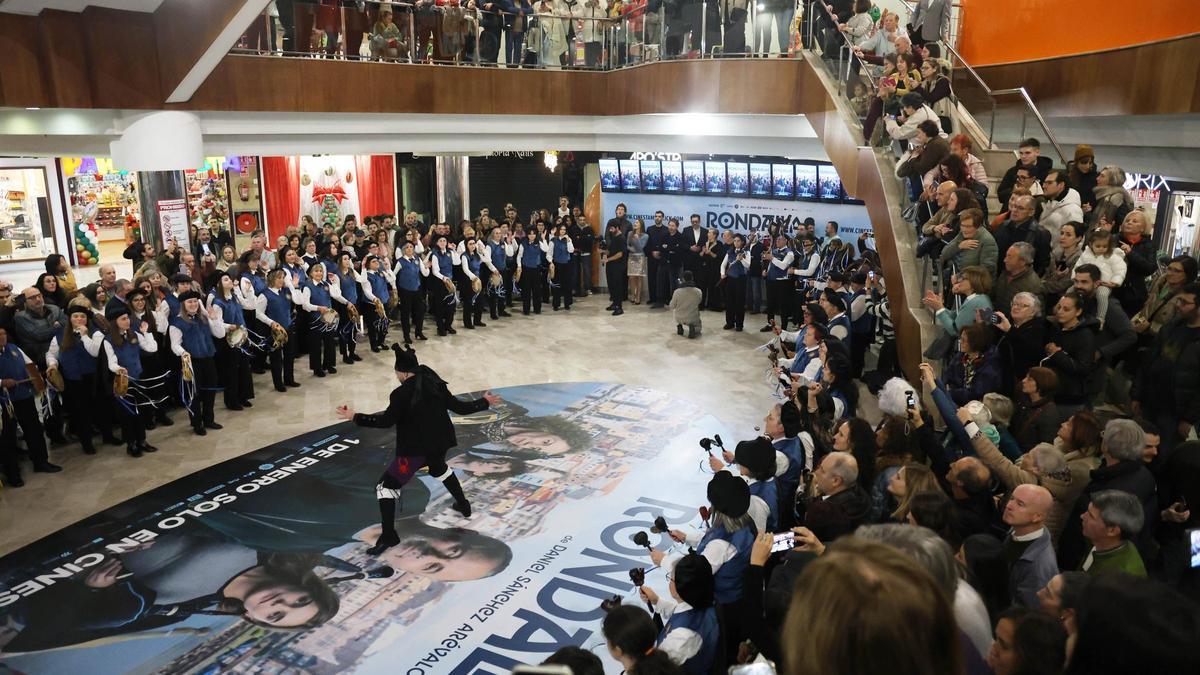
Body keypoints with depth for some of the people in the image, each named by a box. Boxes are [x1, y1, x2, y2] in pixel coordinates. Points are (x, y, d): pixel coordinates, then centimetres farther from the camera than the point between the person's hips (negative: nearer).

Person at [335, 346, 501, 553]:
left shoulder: (402, 393, -17)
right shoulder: (435, 384, 2)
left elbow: (386, 421, -21)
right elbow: (459, 408, 5)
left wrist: (355, 417, -16)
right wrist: (485, 402, 19)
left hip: (414, 449, -7)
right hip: (438, 443, 7)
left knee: (385, 486, 2)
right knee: (439, 468, 39)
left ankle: (388, 536, -3)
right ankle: (463, 505, 48)